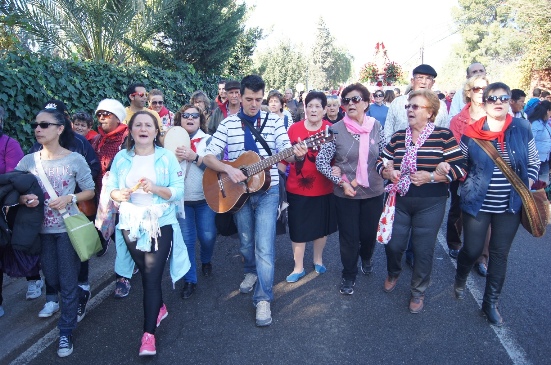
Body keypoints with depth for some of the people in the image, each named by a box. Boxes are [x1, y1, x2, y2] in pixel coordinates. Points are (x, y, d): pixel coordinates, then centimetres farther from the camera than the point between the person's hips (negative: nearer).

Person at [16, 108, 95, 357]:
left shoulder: (75, 159, -9)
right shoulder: (27, 161, -1)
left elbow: (90, 191, -2)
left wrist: (70, 198, -18)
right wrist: (24, 199, -17)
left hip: (67, 228, -3)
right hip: (41, 229, 4)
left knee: (68, 281, 4)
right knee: (51, 278, 17)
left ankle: (66, 332, 18)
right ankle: (71, 303, 47)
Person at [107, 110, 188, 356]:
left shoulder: (166, 157, -6)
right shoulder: (121, 158, 3)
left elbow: (179, 191, -10)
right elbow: (111, 188, 2)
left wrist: (155, 188, -26)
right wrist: (118, 194, -20)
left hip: (160, 225, -3)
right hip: (131, 225, 4)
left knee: (152, 277, -4)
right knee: (145, 274, 18)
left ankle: (149, 333, 6)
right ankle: (159, 308, 43)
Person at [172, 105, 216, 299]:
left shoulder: (208, 140, 0)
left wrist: (194, 157, -25)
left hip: (205, 197, -1)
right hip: (181, 198, 1)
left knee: (207, 236, 4)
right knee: (186, 239, 2)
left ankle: (206, 261, 37)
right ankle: (189, 280, 16)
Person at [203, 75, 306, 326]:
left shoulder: (274, 122, -1)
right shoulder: (227, 124, 0)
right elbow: (208, 157, -5)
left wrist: (296, 155, -32)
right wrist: (228, 169, -23)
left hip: (267, 191, -2)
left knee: (264, 246, -8)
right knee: (246, 242, 17)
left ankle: (263, 299, 3)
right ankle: (252, 271, 46)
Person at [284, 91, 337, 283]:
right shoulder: (294, 128, -4)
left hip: (324, 189, 1)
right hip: (297, 189, 0)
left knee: (322, 226, 17)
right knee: (298, 229, 7)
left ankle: (318, 259, 41)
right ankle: (298, 267, 25)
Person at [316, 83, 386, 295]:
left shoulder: (376, 126, -2)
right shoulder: (336, 129, -11)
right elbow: (321, 162, -10)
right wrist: (341, 181, -15)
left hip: (373, 191, 3)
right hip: (345, 194, -2)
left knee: (369, 233, 16)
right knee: (349, 236, 8)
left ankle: (366, 258, 51)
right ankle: (349, 275, 31)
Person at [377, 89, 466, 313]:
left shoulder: (444, 136, -6)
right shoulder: (398, 137, 6)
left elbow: (459, 169, -11)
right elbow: (381, 162, 9)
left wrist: (431, 176, -22)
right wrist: (388, 172, -12)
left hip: (430, 205, -3)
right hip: (399, 202, 3)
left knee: (423, 250, 6)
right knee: (393, 244, 9)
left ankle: (418, 292, 30)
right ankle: (393, 273, 43)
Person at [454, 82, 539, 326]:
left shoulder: (522, 129, -1)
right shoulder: (471, 133, -7)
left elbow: (533, 163, 8)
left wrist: (526, 187, -4)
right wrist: (468, 185, -10)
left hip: (510, 206, 2)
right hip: (477, 204, -2)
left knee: (500, 255, 10)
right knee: (472, 250, 5)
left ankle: (491, 304, 27)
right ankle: (460, 280, 38)